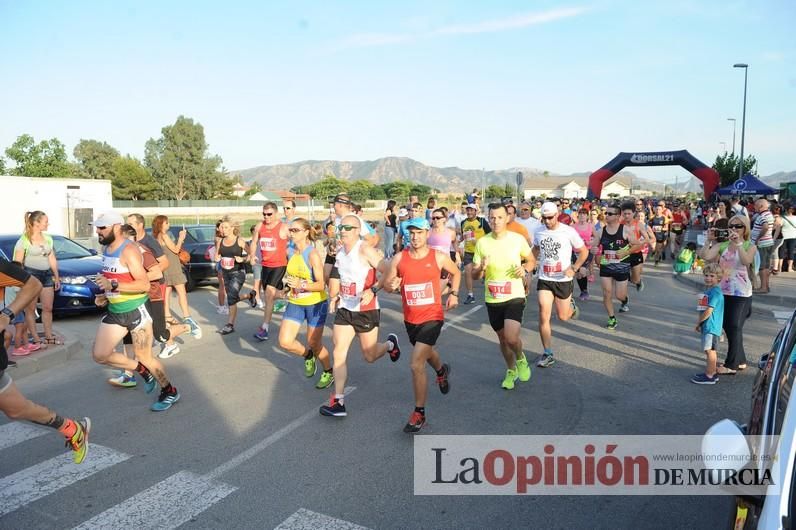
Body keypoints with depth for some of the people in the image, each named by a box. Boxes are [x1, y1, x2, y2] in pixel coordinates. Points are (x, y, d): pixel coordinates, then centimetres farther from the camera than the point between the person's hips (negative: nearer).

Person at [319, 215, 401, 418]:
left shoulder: (365, 250, -17)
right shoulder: (340, 252, 6)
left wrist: (373, 290, -33)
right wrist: (334, 296, 18)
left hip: (366, 310, -6)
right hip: (345, 309, 6)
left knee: (370, 356, 7)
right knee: (338, 354, -3)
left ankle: (390, 344, 41)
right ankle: (338, 402, 2)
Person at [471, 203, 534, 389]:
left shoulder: (518, 239, -6)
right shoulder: (482, 242, -3)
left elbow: (531, 260, 11)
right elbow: (474, 276, 1)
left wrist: (525, 270, -11)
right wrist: (481, 268, -21)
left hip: (515, 297, -3)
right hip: (492, 299, 3)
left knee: (511, 338, -18)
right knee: (502, 339, 16)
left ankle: (521, 359, 16)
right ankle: (511, 371, 41)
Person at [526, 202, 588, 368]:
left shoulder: (569, 232, -11)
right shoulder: (538, 232, 1)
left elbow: (584, 252, -1)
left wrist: (574, 269, -14)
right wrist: (527, 270, 2)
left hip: (563, 280, -2)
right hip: (544, 280, 2)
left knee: (563, 317, 9)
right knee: (543, 316, -8)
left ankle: (570, 304, 47)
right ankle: (548, 354, 2)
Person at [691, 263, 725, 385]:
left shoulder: (715, 292, -17)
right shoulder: (708, 290, 13)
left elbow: (709, 311, -20)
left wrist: (699, 321, -9)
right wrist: (700, 321, 11)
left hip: (711, 326, -10)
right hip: (707, 326, 10)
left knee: (709, 350, -5)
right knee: (710, 350, 16)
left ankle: (709, 376, 1)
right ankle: (712, 373, 26)